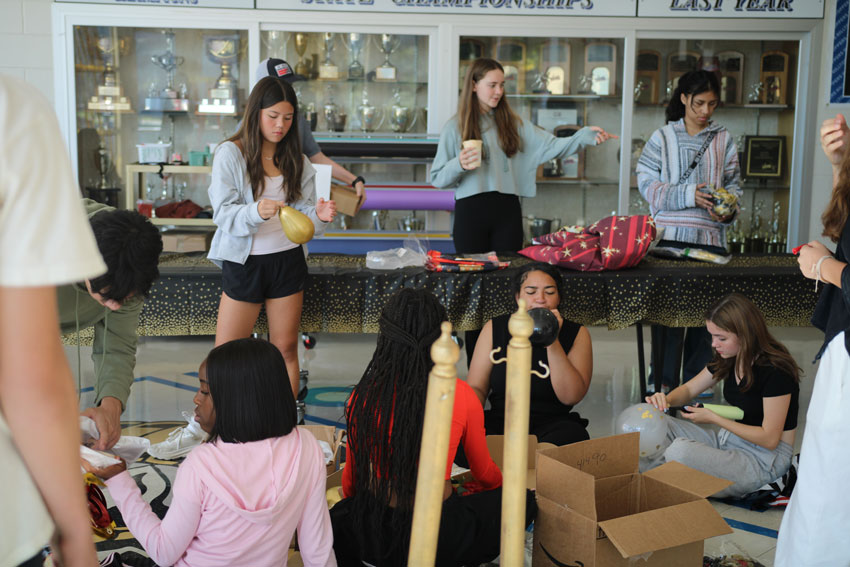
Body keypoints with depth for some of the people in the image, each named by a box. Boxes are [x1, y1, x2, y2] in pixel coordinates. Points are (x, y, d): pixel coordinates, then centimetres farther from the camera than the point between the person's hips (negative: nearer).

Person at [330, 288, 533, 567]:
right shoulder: (461, 395, -12)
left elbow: (353, 472, 7)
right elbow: (483, 472, 5)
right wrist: (505, 487, 29)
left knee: (338, 515, 36)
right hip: (440, 538, -2)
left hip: (372, 536, 2)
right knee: (524, 502, 20)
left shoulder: (363, 396, -9)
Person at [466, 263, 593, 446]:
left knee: (571, 434, -35)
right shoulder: (495, 328, 7)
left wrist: (552, 342, -17)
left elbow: (571, 397, -8)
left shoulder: (576, 333, 4)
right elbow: (476, 387, 7)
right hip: (500, 420, 1)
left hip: (552, 422, 0)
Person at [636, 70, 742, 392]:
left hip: (710, 236, 2)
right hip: (669, 235, -2)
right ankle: (665, 379, 10)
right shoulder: (662, 138, 5)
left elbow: (733, 184, 13)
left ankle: (696, 378, 18)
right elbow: (647, 184, -3)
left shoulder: (724, 139, 13)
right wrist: (688, 195, -14)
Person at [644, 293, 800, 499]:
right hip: (729, 440, 8)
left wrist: (713, 418, -20)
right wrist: (666, 400, -11)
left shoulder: (776, 371, -22)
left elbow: (769, 439, -21)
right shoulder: (728, 359, 2)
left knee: (680, 450, -29)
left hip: (765, 459, -8)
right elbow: (689, 389, 13)